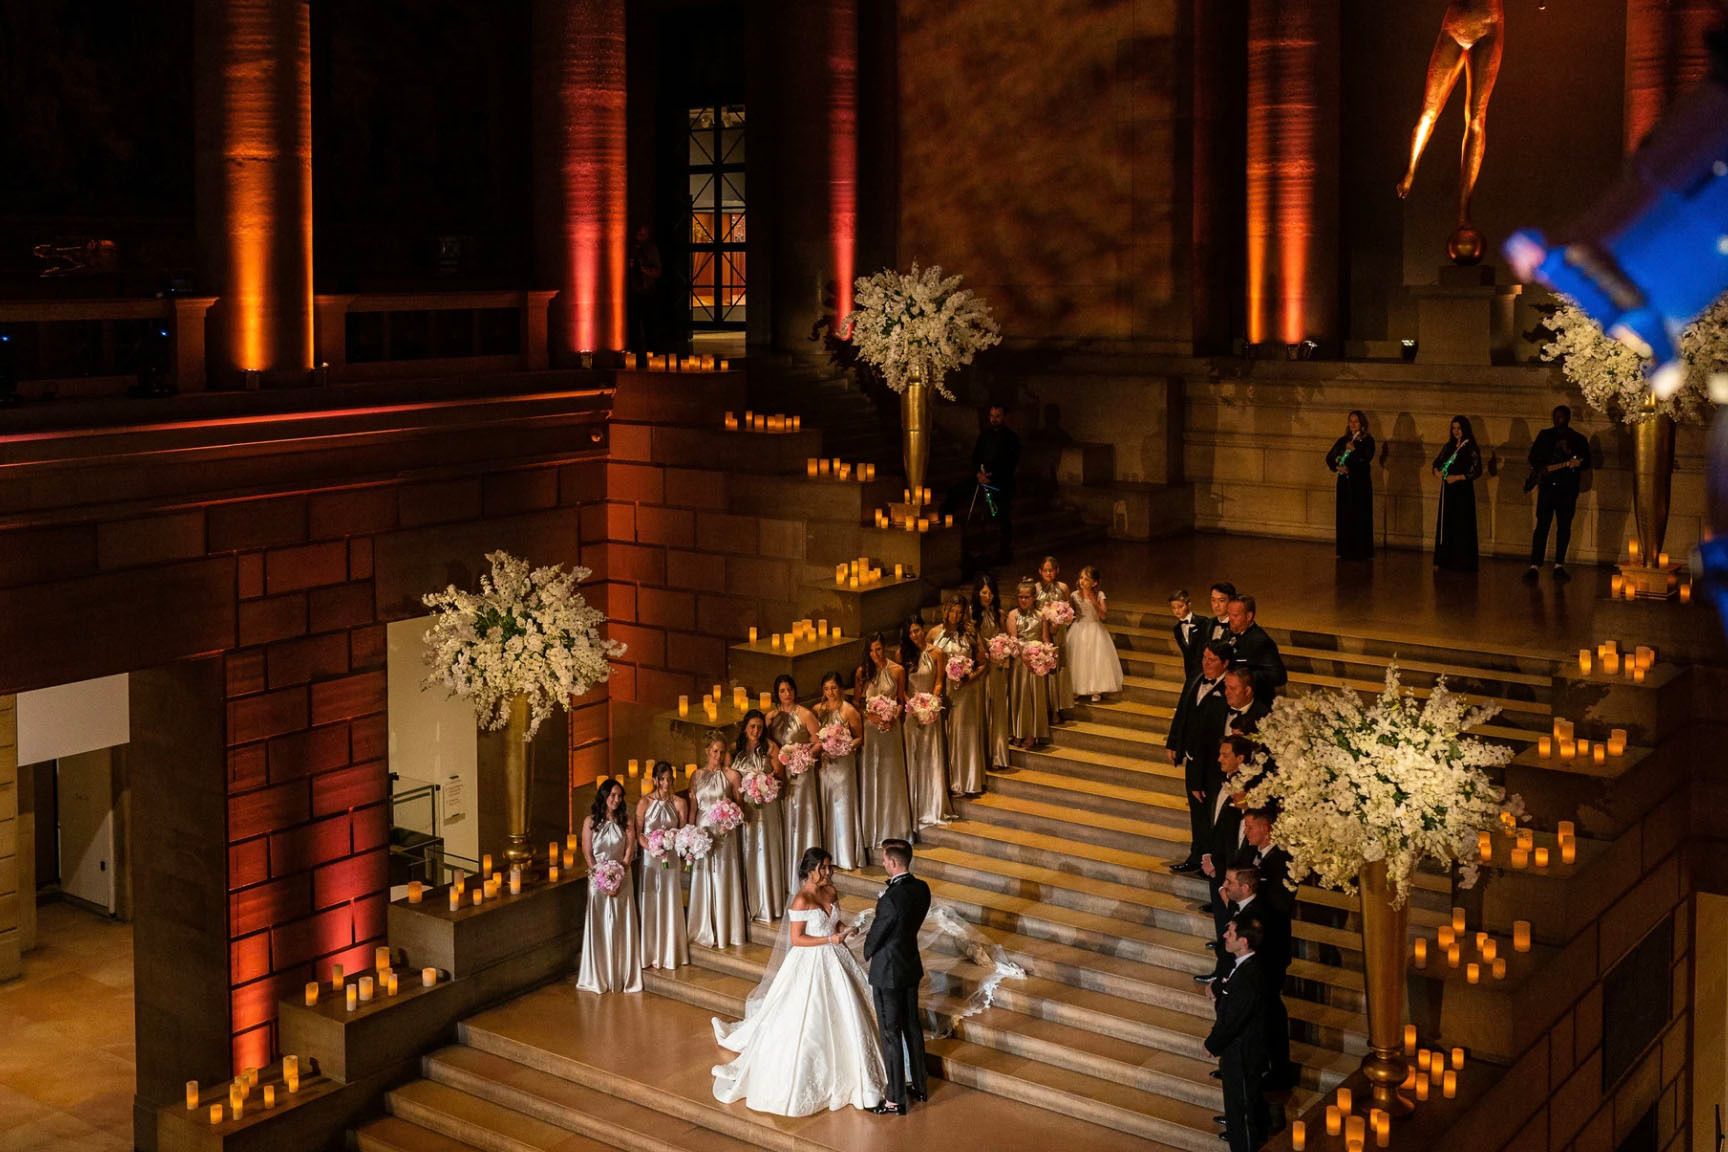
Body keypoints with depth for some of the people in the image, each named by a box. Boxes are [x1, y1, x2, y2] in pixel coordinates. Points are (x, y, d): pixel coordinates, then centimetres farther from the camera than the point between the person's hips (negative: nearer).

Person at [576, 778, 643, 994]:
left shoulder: (625, 821, 4)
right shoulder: (591, 821, -1)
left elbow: (629, 851, -1)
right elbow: (587, 853, -4)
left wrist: (618, 877, -13)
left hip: (622, 877, 1)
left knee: (622, 926, 2)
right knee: (599, 926, 1)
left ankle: (623, 976, 10)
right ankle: (599, 977, 9)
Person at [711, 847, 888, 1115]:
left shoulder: (831, 892, 3)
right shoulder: (801, 900, -19)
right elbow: (796, 939, -18)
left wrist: (842, 930, -4)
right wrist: (830, 939, -23)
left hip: (834, 961, 7)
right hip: (810, 964, -7)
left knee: (841, 1017, 13)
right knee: (805, 1021, 0)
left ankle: (844, 1074, 31)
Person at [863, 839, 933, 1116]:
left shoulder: (892, 899, -29)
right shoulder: (922, 889, -4)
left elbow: (875, 936, -16)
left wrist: (867, 953, 4)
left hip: (887, 972, -8)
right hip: (911, 966, 8)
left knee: (891, 1035, 3)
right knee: (912, 1026, 21)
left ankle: (896, 1100, 13)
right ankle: (919, 1085, 35)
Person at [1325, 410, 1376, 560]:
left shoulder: (1367, 441, -2)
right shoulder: (1342, 440, 10)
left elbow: (1366, 459, -14)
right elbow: (1329, 458, 10)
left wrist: (1354, 450, -21)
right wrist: (1337, 467, -7)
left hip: (1360, 483, -4)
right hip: (1344, 482, 4)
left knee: (1359, 518, -5)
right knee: (1343, 517, 4)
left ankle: (1360, 552, -2)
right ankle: (1345, 551, 9)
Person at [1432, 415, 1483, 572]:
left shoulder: (1471, 448, -6)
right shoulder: (1448, 446, 11)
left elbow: (1477, 470, -11)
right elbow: (1437, 462, 17)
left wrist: (1457, 477, -18)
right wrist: (1437, 471, -5)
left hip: (1463, 491, -6)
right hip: (1447, 490, 6)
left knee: (1461, 526, -5)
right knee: (1445, 524, 5)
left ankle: (1462, 562, -2)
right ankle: (1445, 559, 11)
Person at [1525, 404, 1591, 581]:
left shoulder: (1579, 439, 8)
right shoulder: (1545, 435, 11)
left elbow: (1587, 461, 4)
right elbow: (1533, 456, 12)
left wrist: (1576, 464, -18)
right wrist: (1540, 469, -7)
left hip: (1568, 488, 1)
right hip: (1547, 485, -1)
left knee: (1564, 527, 3)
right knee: (1542, 525, -6)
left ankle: (1559, 565, 10)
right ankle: (1535, 565, -8)